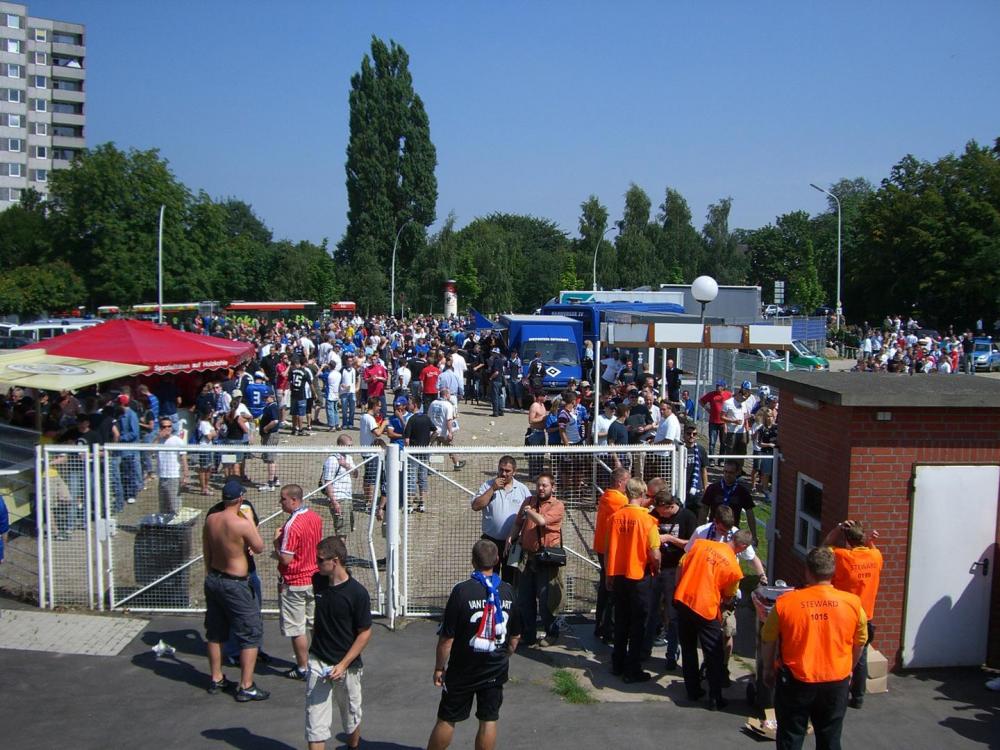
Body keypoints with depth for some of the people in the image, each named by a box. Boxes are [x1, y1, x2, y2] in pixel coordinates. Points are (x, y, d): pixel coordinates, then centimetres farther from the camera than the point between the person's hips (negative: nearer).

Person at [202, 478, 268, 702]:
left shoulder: (210, 519, -3)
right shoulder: (242, 524, -24)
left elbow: (206, 551, 9)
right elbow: (259, 548, -7)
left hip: (213, 580, 7)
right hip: (235, 584, -7)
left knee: (215, 632, 20)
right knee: (251, 634, 5)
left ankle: (216, 679, 33)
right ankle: (246, 687, 8)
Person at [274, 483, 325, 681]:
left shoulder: (291, 525, -24)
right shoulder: (316, 518, 1)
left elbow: (285, 559, -24)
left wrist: (276, 541, -9)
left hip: (294, 584, -8)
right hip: (314, 579, 8)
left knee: (296, 629, 5)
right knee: (316, 624, 18)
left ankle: (303, 668, 13)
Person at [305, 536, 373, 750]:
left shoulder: (357, 593, -19)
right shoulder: (318, 581, -3)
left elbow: (365, 633, -14)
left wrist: (343, 665, -18)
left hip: (347, 665, -3)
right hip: (318, 661, 3)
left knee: (351, 716, 17)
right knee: (315, 720, -1)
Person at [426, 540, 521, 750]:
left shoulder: (462, 591, -18)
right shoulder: (508, 591, -5)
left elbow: (447, 638, -15)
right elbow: (515, 637, 5)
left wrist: (439, 667, -3)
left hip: (463, 670, -3)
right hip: (496, 670, 3)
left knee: (447, 719, 12)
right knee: (489, 721, 12)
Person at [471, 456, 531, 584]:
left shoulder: (522, 489, 5)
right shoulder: (487, 486, 2)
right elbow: (476, 506, -10)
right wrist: (492, 489, -14)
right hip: (491, 541, -1)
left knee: (510, 580, 9)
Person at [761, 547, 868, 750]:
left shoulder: (785, 602, -13)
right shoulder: (852, 603, -9)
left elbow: (768, 641, -2)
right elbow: (859, 643, 7)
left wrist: (768, 671, 15)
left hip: (795, 683, -1)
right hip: (836, 684, 2)